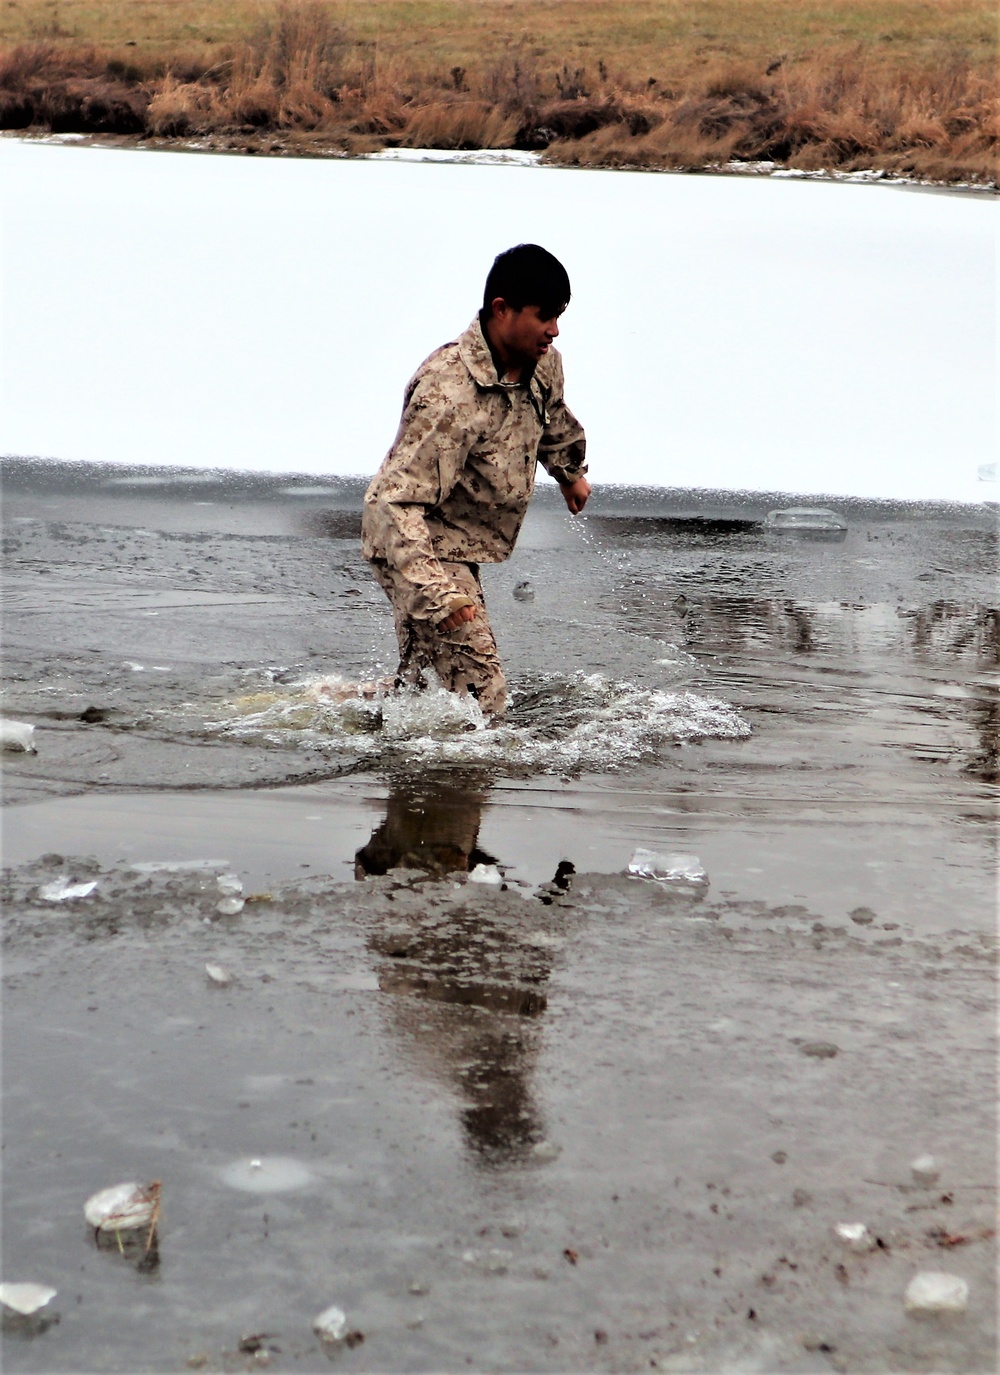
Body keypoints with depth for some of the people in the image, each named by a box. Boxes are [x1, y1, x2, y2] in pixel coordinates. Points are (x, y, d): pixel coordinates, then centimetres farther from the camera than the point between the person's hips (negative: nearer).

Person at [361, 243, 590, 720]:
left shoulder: (544, 365, -3)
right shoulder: (449, 393, -30)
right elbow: (395, 500, -34)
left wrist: (571, 473, 41)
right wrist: (436, 591, -43)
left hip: (461, 551, 9)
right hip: (419, 549, -9)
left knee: (416, 687, 17)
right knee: (481, 701, -14)